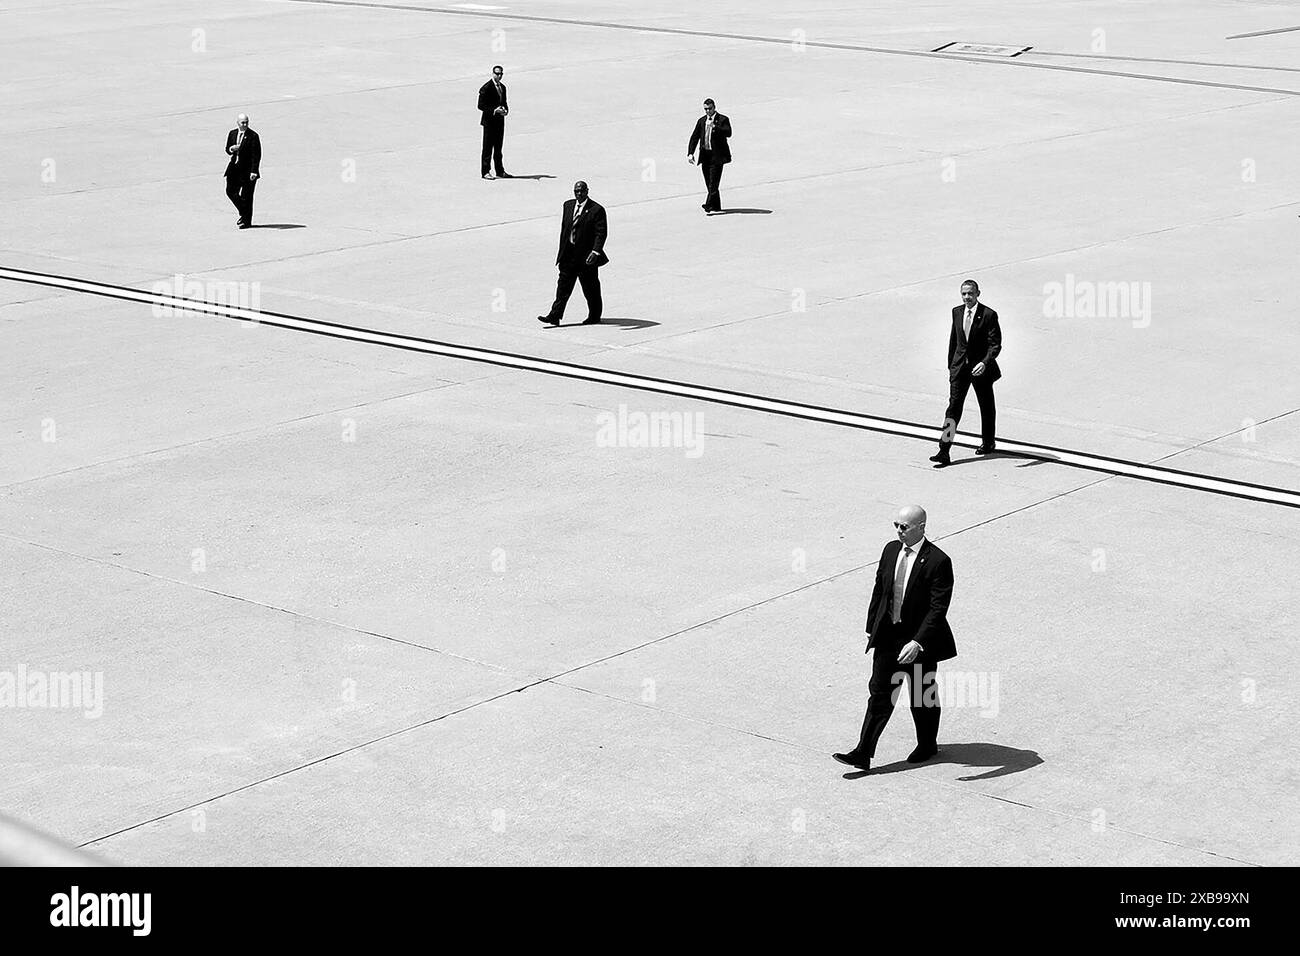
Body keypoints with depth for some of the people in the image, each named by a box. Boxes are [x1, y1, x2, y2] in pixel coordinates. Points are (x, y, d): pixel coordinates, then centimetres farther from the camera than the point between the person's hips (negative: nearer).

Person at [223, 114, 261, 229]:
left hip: (248, 169, -6)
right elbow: (227, 150, 15)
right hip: (235, 167, 6)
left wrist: (254, 171, -18)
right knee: (230, 191, 4)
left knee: (246, 196, -2)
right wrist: (231, 149, -11)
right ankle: (243, 212, 25)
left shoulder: (253, 136, -9)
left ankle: (246, 221, 9)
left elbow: (256, 155, -12)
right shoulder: (232, 134, 8)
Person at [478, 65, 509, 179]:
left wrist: (505, 110, -1)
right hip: (489, 121, -7)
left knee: (498, 148, 12)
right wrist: (494, 111, -21)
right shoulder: (486, 88, -11)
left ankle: (500, 172, 17)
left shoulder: (502, 87, 13)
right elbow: (481, 106, -12)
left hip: (500, 120, 7)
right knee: (488, 147, -4)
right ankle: (485, 172, 0)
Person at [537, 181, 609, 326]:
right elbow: (564, 228, 15)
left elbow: (601, 233, -13)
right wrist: (562, 251, 14)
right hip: (568, 255, 5)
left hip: (586, 256, -5)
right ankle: (555, 316, -1)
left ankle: (594, 316, 21)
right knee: (563, 286, 2)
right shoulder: (568, 205, 9)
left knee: (590, 289, 7)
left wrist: (595, 252, -25)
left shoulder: (597, 210, -10)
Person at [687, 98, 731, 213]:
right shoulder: (701, 121, 13)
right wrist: (690, 153, -1)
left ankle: (709, 206, -17)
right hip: (705, 155, 6)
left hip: (717, 156, -6)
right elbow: (694, 138, 11)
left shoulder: (723, 120, -1)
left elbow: (728, 133, -17)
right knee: (709, 183, 9)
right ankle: (716, 207, 17)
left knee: (713, 182, -12)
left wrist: (715, 127, -27)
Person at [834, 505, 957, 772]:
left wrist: (917, 642, -29)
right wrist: (872, 628, 11)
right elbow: (879, 590, 11)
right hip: (888, 635, 5)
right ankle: (863, 754, 2)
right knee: (879, 692, 3)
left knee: (922, 696, 13)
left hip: (920, 641, -5)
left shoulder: (938, 562, -19)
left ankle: (927, 745, 34)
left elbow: (938, 608, -21)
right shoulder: (891, 550, 2)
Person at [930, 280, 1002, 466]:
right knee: (953, 405, -9)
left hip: (981, 367, -3)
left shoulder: (989, 315, -13)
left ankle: (988, 442, 38)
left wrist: (985, 363, -31)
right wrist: (950, 365, 14)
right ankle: (944, 452, -15)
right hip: (960, 366, 3)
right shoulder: (957, 312, 3)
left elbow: (995, 344, -16)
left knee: (986, 407, 15)